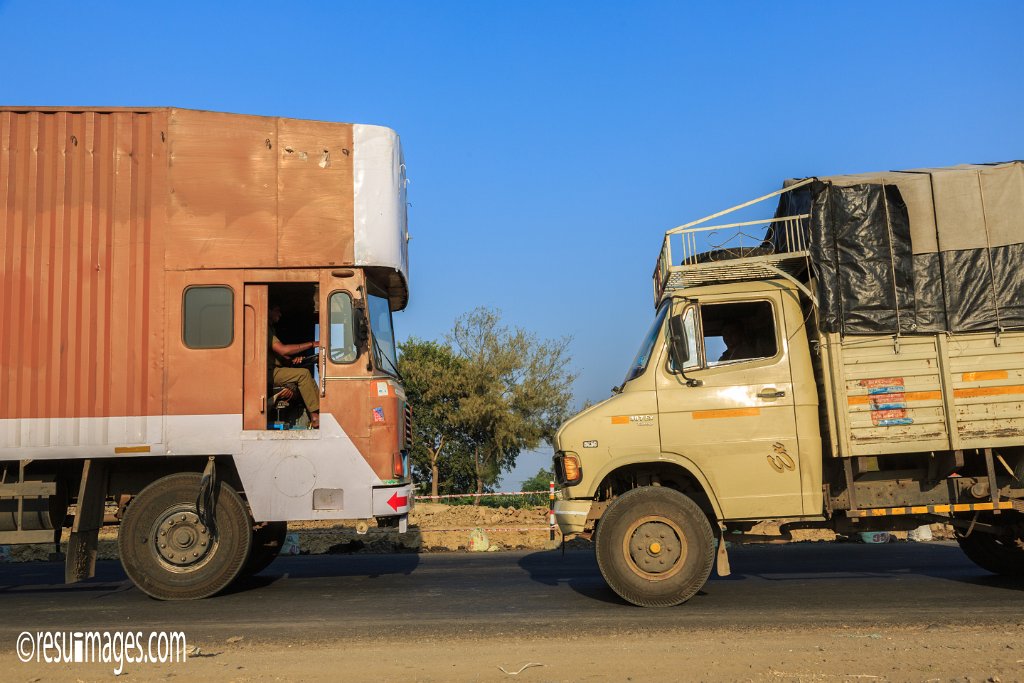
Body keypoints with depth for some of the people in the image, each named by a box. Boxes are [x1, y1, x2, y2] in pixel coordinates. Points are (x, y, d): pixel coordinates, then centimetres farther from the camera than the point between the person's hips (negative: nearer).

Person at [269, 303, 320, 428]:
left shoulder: (270, 329, 23)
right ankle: (315, 417, -22)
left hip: (275, 371, 10)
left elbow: (279, 355, 23)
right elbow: (282, 350, -24)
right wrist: (312, 344, -21)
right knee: (303, 374, -21)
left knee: (306, 376, -1)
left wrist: (293, 359, 0)